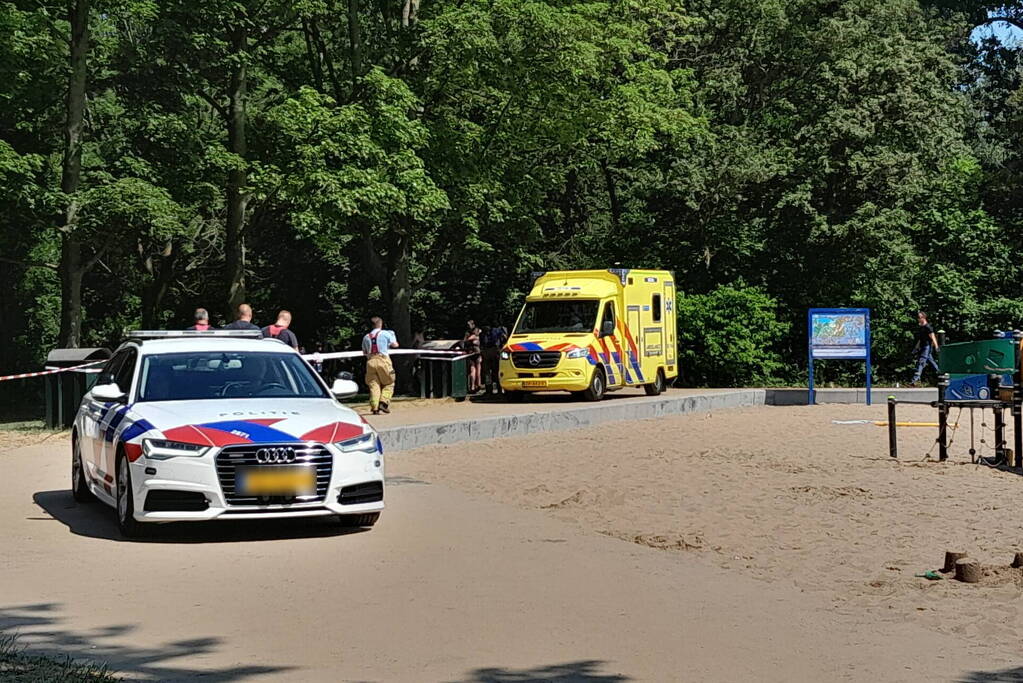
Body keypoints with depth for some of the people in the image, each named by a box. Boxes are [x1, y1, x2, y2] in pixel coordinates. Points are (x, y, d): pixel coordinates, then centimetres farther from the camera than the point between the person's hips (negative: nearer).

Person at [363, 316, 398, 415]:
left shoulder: (366, 337, 13)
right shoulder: (385, 333, 2)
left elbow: (364, 352, 18)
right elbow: (395, 345, 9)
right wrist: (393, 336, 27)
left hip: (371, 361, 3)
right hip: (383, 360, -3)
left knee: (374, 385, 3)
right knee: (388, 384, 9)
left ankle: (374, 407, -7)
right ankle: (383, 402, -10)